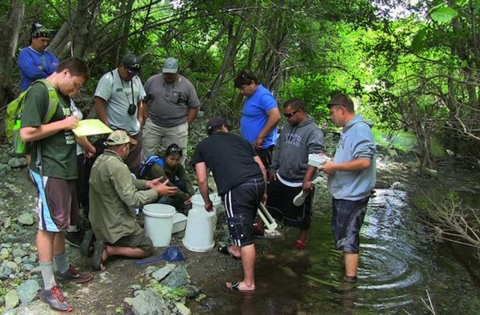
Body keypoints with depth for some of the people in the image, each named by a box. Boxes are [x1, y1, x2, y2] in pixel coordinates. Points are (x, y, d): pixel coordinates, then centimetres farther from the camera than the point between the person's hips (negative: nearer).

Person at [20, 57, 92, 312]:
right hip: (48, 170, -9)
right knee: (48, 227, -1)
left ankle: (63, 269, 34)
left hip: (65, 168, 9)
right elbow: (27, 133, -22)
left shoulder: (63, 95, 14)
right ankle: (48, 288, 11)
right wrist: (63, 124, -17)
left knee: (61, 224, 19)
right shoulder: (39, 92, -14)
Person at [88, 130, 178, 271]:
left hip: (100, 222, 9)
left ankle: (101, 241, 10)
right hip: (115, 226, -9)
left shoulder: (101, 159, 3)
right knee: (147, 247, 6)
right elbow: (132, 199, -26)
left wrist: (147, 184, 11)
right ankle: (109, 250, -7)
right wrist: (156, 192, -15)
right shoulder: (117, 166, -27)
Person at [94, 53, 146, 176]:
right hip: (115, 132, -7)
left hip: (134, 132, 7)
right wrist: (107, 127, -16)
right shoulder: (109, 79, -12)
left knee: (135, 166, 14)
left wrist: (140, 120, 10)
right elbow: (99, 104, -15)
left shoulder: (136, 79, 10)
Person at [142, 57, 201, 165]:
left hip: (177, 128, -2)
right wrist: (147, 117, 2)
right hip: (153, 125, 2)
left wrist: (186, 124, -4)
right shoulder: (152, 81, 0)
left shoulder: (187, 85, -5)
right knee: (148, 154, 10)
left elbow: (194, 106, 0)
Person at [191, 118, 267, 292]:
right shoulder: (239, 139, 28)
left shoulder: (202, 145, 21)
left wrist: (207, 201, 29)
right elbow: (262, 168, 24)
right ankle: (236, 248, 53)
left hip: (236, 187, -5)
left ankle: (248, 283, 11)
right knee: (245, 221, 30)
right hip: (258, 182, 5)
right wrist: (263, 192, 36)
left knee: (245, 238, 1)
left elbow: (202, 180, 14)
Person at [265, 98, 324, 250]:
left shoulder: (313, 131, -18)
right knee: (267, 202, 17)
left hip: (300, 183, -7)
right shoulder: (287, 128, 6)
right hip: (280, 179, 7)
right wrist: (273, 168, 17)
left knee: (301, 213, 10)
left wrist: (307, 180, -32)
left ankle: (302, 239, 30)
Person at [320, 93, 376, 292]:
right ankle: (348, 262, 43)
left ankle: (350, 278, 7)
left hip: (352, 194, -11)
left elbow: (364, 162, -31)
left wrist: (335, 167, -24)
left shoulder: (360, 129, -21)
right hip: (343, 192, 11)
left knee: (347, 235, -3)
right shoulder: (349, 130, 11)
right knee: (341, 231, 24)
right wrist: (330, 161, 6)